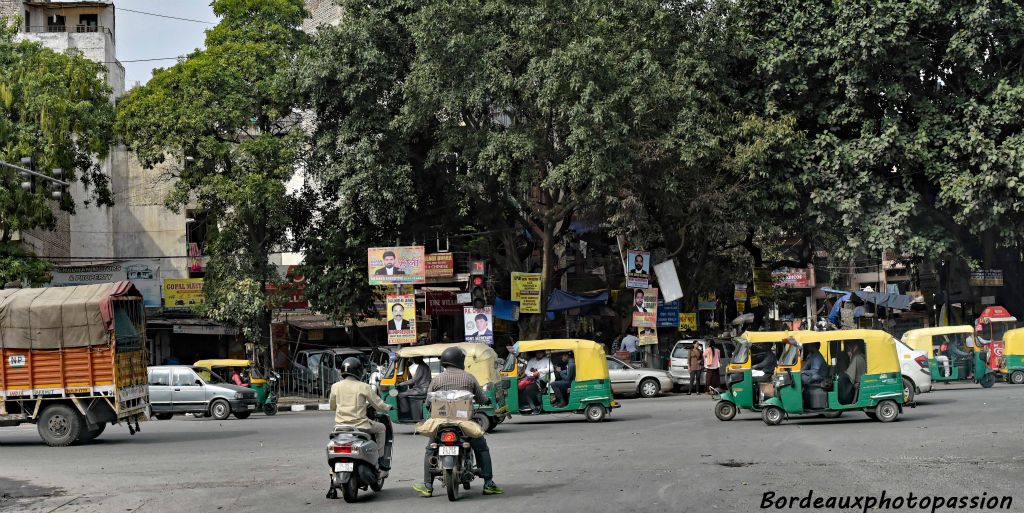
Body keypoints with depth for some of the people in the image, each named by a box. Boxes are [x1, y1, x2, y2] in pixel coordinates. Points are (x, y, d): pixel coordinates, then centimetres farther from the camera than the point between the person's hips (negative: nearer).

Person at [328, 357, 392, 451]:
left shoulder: (335, 386, 2)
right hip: (359, 425, -3)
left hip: (340, 425, 3)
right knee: (381, 428, 21)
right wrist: (388, 407, 22)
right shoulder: (364, 387, -7)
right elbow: (378, 405, 0)